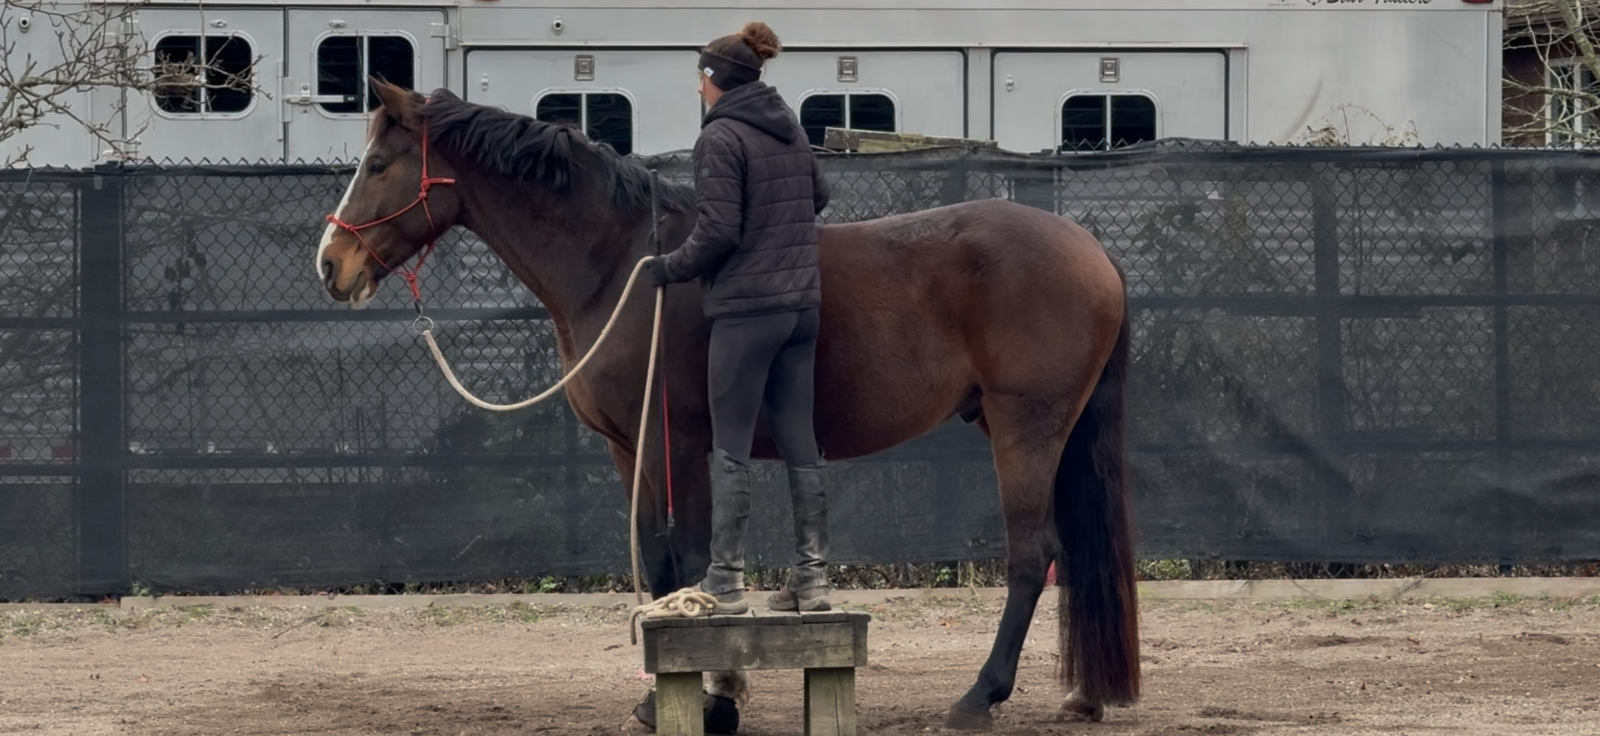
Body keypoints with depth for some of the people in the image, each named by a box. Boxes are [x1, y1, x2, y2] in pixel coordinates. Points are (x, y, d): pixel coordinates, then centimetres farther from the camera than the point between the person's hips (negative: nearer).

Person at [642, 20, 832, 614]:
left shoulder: (720, 138, -12)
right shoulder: (790, 130, 12)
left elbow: (718, 232, -17)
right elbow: (817, 198, 27)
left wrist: (668, 269, -4)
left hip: (745, 308, -8)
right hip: (803, 302, 8)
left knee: (730, 448, -2)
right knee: (799, 442, 10)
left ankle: (727, 583, -2)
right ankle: (811, 577, 11)